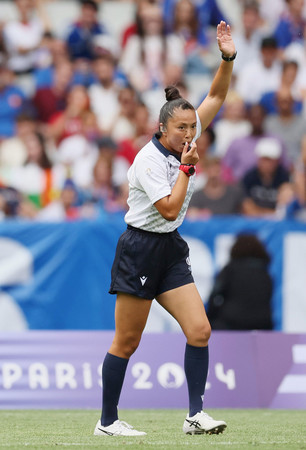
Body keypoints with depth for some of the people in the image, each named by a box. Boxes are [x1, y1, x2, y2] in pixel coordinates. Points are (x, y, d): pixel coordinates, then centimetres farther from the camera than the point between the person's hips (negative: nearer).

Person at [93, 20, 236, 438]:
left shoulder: (184, 141, 3)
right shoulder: (149, 160, -17)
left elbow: (216, 96, 7)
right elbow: (170, 208, -22)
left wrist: (228, 58, -8)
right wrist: (186, 168, -15)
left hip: (171, 251, 7)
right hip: (139, 250, -7)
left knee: (199, 330, -7)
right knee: (127, 342, -1)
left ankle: (196, 415, -6)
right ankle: (107, 421, 8)